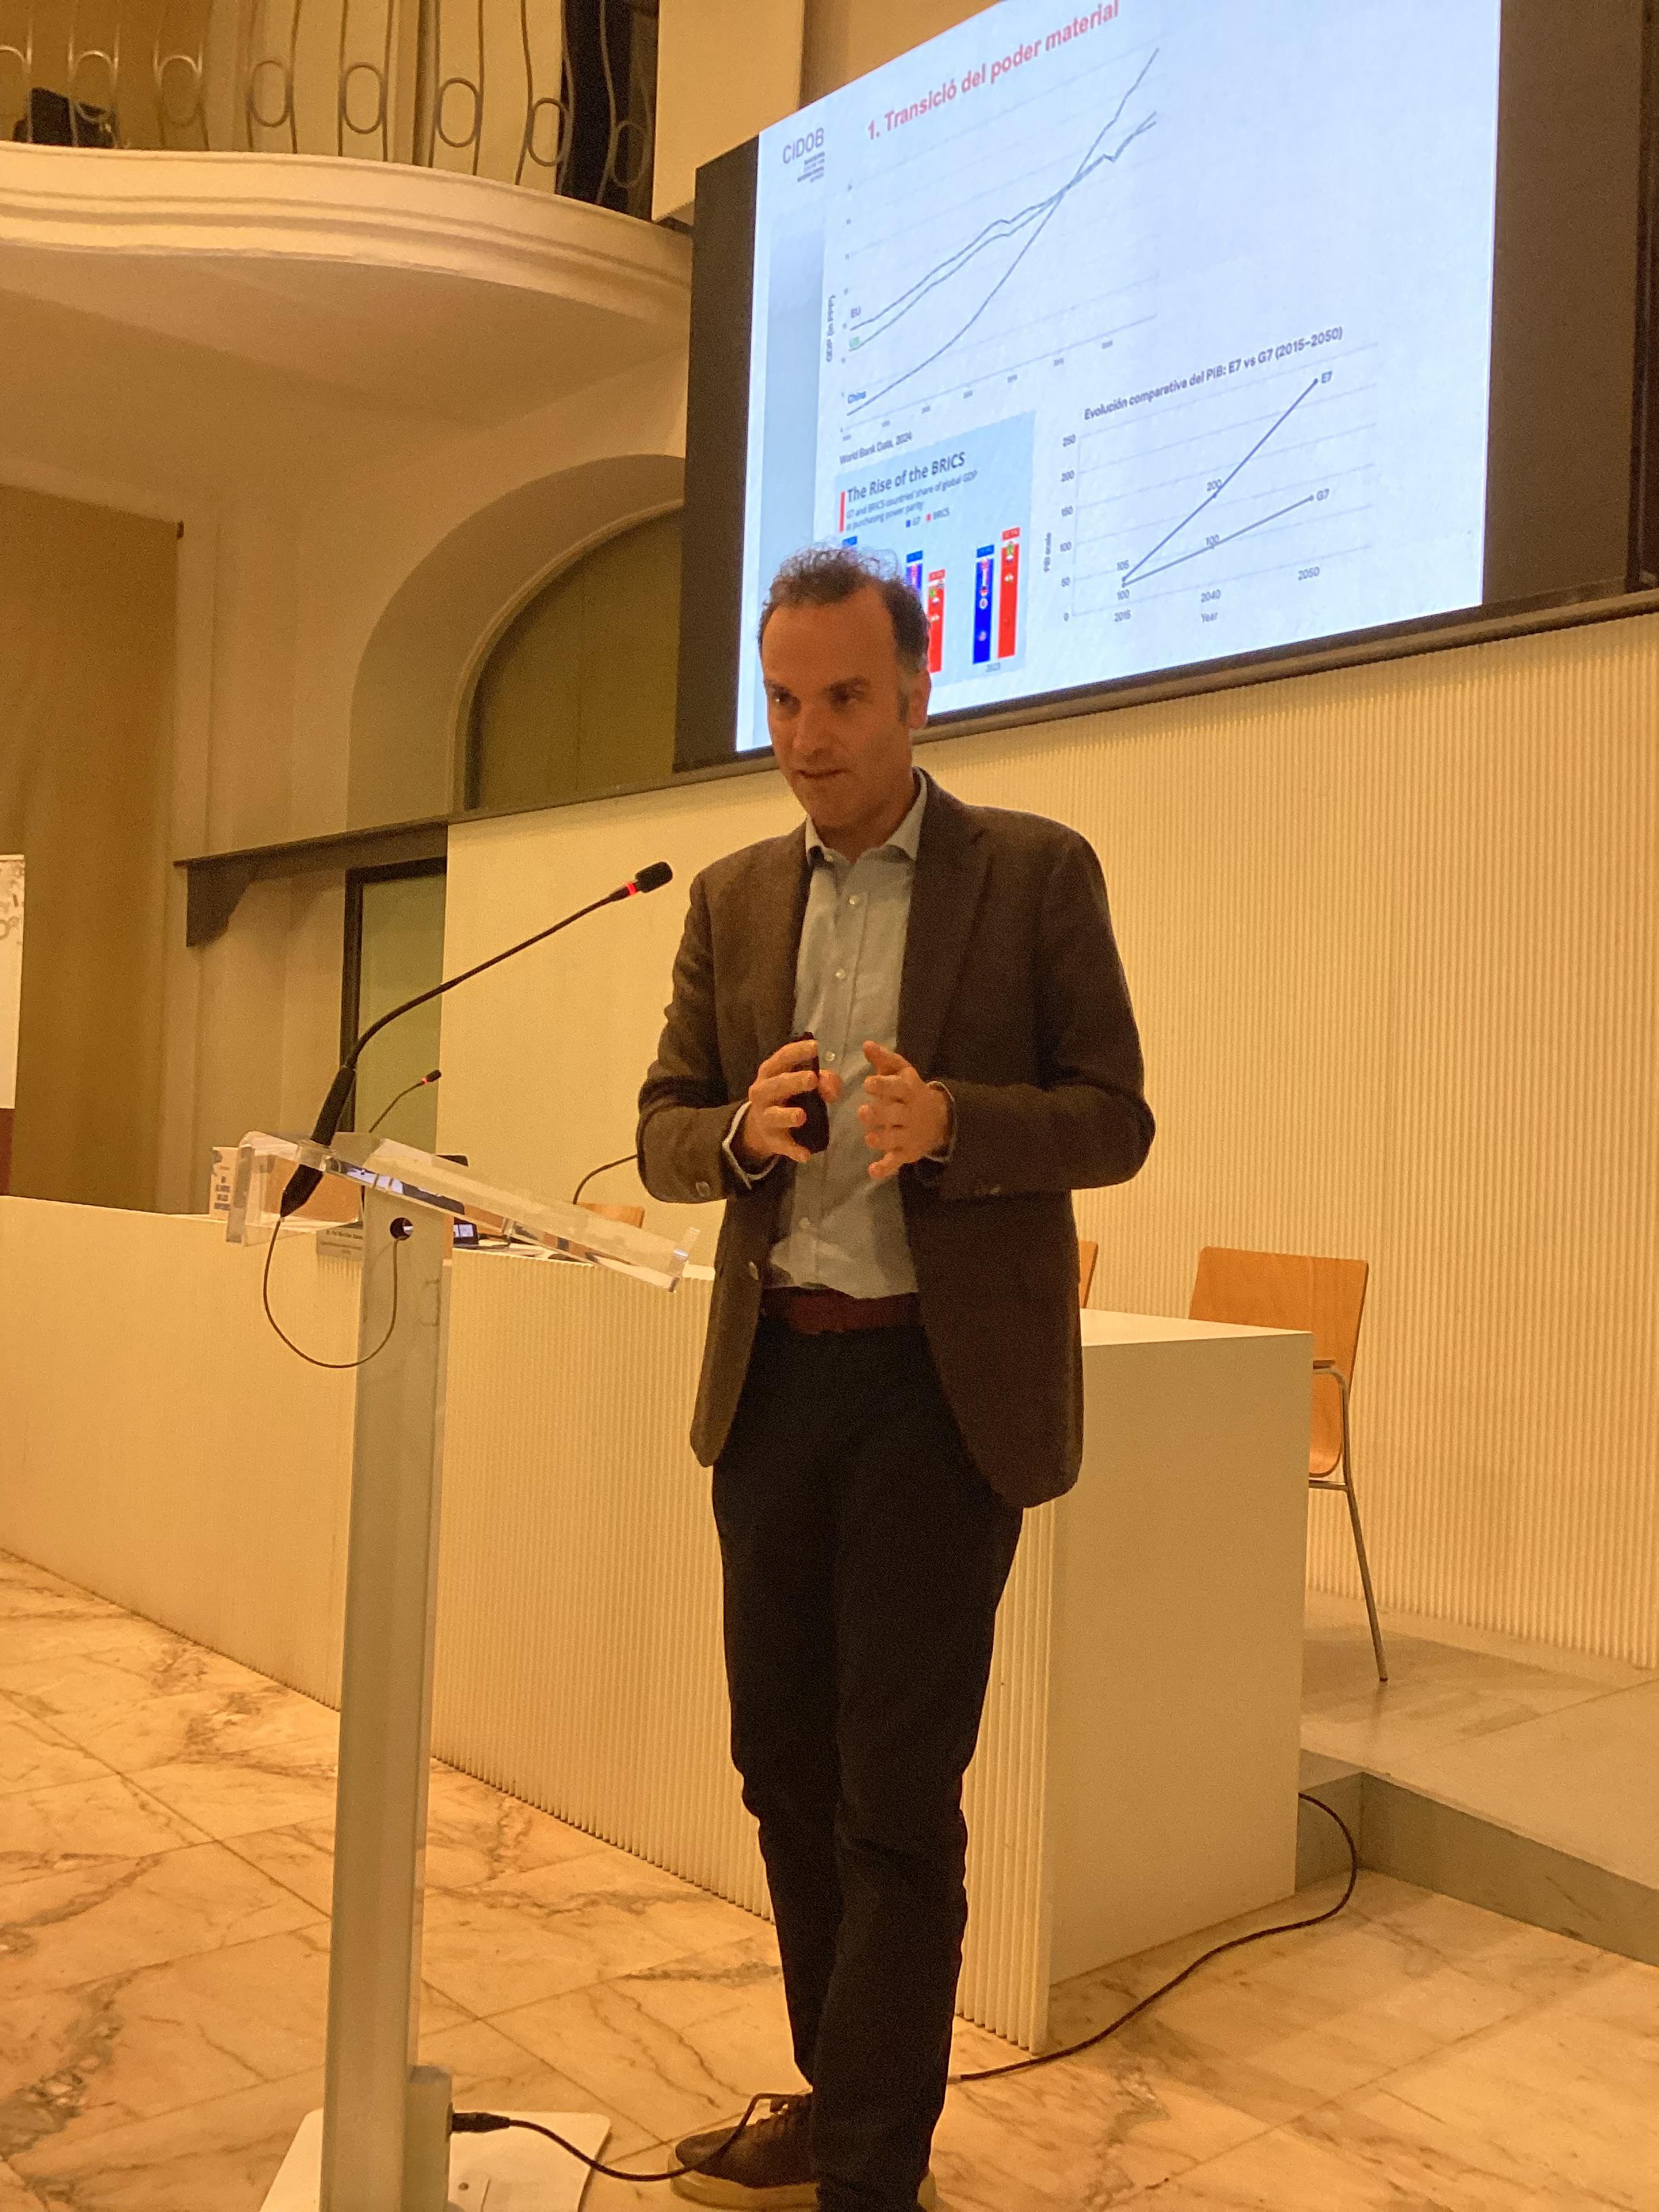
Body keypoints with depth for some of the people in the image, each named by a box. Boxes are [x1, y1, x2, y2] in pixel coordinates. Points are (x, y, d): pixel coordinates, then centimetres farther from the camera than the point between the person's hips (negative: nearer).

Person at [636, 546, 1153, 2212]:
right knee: (786, 1764, 14)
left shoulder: (1038, 873, -1)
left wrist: (948, 1120, -22)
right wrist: (744, 1131, -13)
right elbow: (663, 1133, 10)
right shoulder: (733, 898, 10)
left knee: (897, 1793, 0)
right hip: (773, 1379, 5)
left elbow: (1114, 1122, -3)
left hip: (943, 1384, -4)